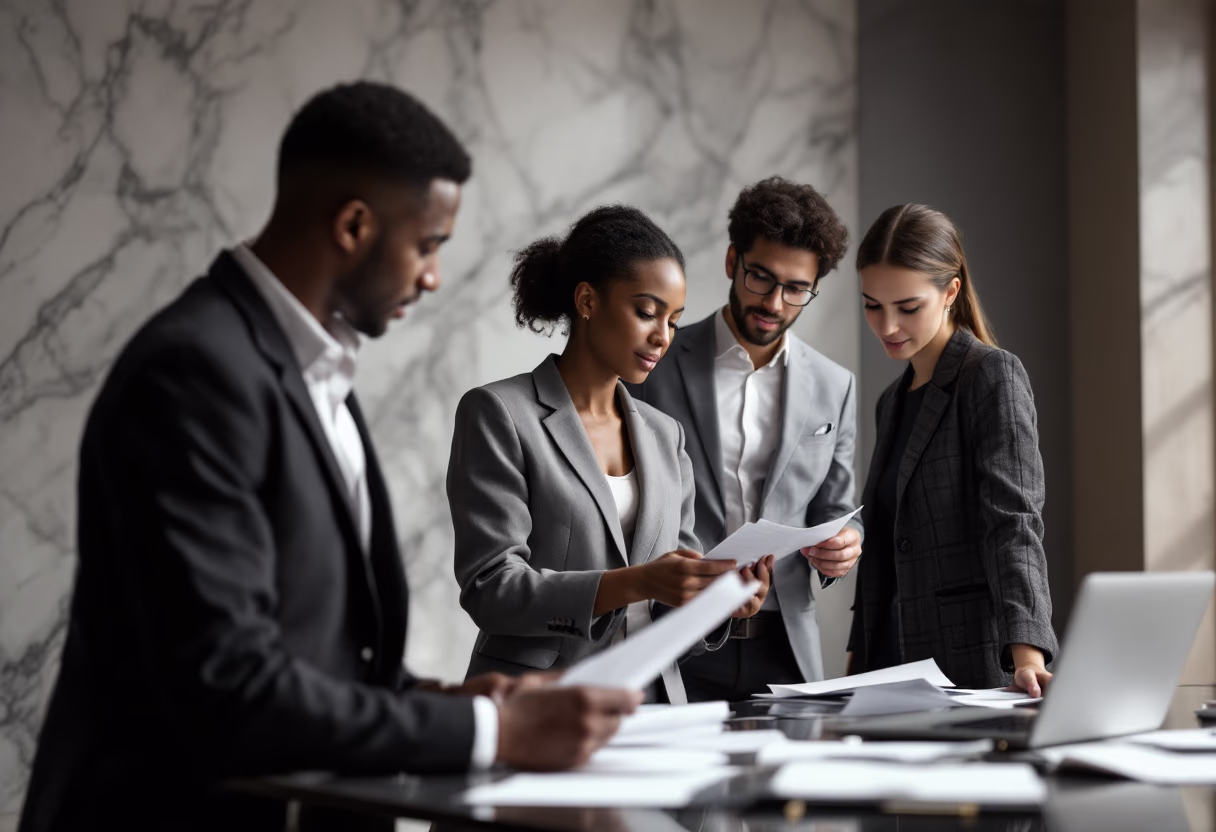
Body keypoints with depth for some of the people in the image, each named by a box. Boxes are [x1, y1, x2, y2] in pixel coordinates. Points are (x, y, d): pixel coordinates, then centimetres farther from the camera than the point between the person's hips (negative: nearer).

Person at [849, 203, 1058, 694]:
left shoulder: (992, 376, -6)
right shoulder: (893, 401, 17)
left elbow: (1013, 521, -18)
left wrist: (1027, 655, -29)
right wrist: (857, 664, 17)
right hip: (893, 666, 7)